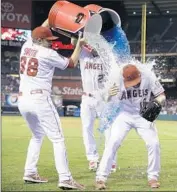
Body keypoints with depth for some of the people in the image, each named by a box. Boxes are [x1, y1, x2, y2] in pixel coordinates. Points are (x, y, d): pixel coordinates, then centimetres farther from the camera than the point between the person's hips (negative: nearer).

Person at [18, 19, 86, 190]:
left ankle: (30, 173, 22)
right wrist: (79, 45, 16)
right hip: (40, 100, -7)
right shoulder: (48, 53, -6)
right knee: (57, 138, -6)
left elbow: (39, 32, 31)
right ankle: (65, 178, -15)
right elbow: (72, 63, 6)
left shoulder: (26, 46, 11)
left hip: (22, 100, 7)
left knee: (37, 135, 26)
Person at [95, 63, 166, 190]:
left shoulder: (148, 75, -20)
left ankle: (153, 177, 9)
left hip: (144, 115, 1)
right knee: (113, 143, -15)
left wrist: (156, 103, -31)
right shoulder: (117, 78, -21)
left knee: (154, 143, -10)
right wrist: (109, 94, -41)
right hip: (125, 114, -1)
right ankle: (101, 178, -8)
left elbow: (162, 96, -10)